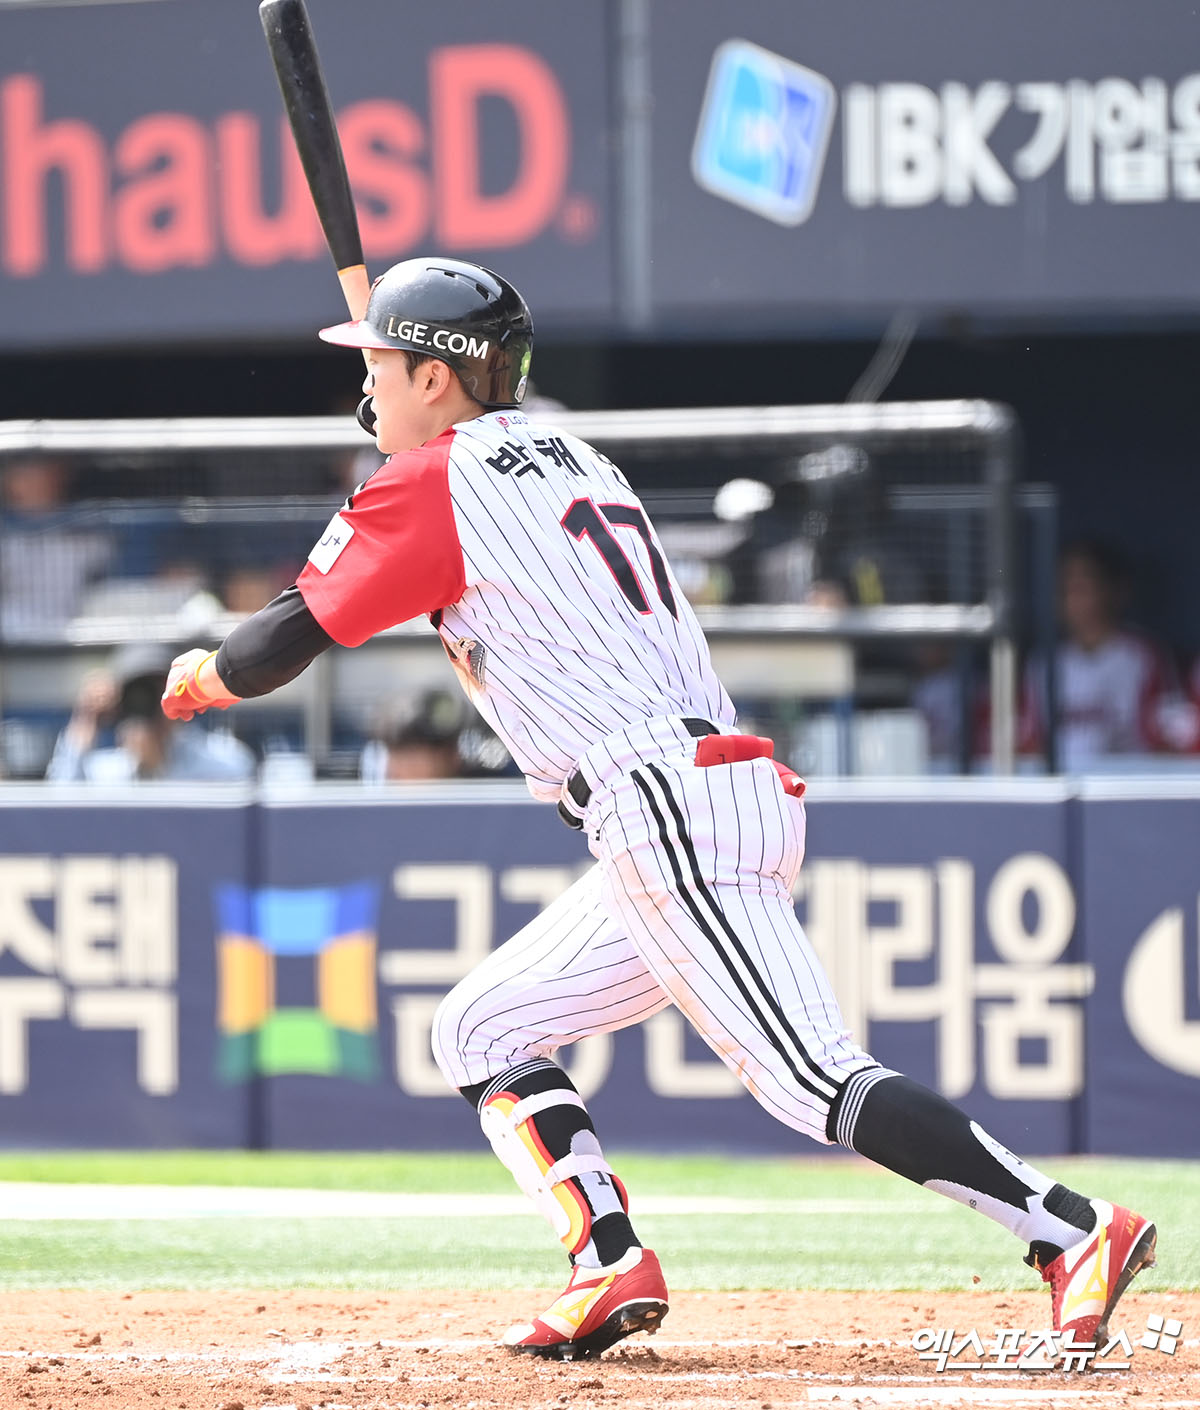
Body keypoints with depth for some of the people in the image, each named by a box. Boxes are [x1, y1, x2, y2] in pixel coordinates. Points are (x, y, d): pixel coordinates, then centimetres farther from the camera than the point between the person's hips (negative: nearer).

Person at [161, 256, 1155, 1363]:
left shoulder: (433, 483, -2)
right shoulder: (572, 460, 23)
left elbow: (285, 643, 1)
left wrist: (205, 674, 21)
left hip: (668, 808, -9)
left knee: (816, 1083, -17)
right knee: (484, 1030, 15)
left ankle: (1072, 1230, -25)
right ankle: (611, 1265, 0)